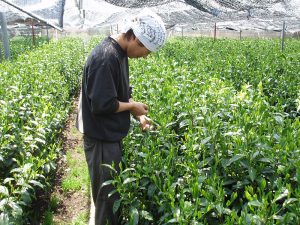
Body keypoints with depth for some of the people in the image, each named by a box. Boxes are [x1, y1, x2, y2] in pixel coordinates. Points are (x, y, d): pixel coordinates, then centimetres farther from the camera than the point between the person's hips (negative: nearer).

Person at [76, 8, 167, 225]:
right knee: (108, 195, 7)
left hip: (112, 136, 9)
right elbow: (102, 105, -28)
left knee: (116, 190, 22)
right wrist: (132, 106, -13)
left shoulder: (120, 53, 6)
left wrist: (139, 114, 4)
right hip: (102, 139, -9)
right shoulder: (105, 57, -25)